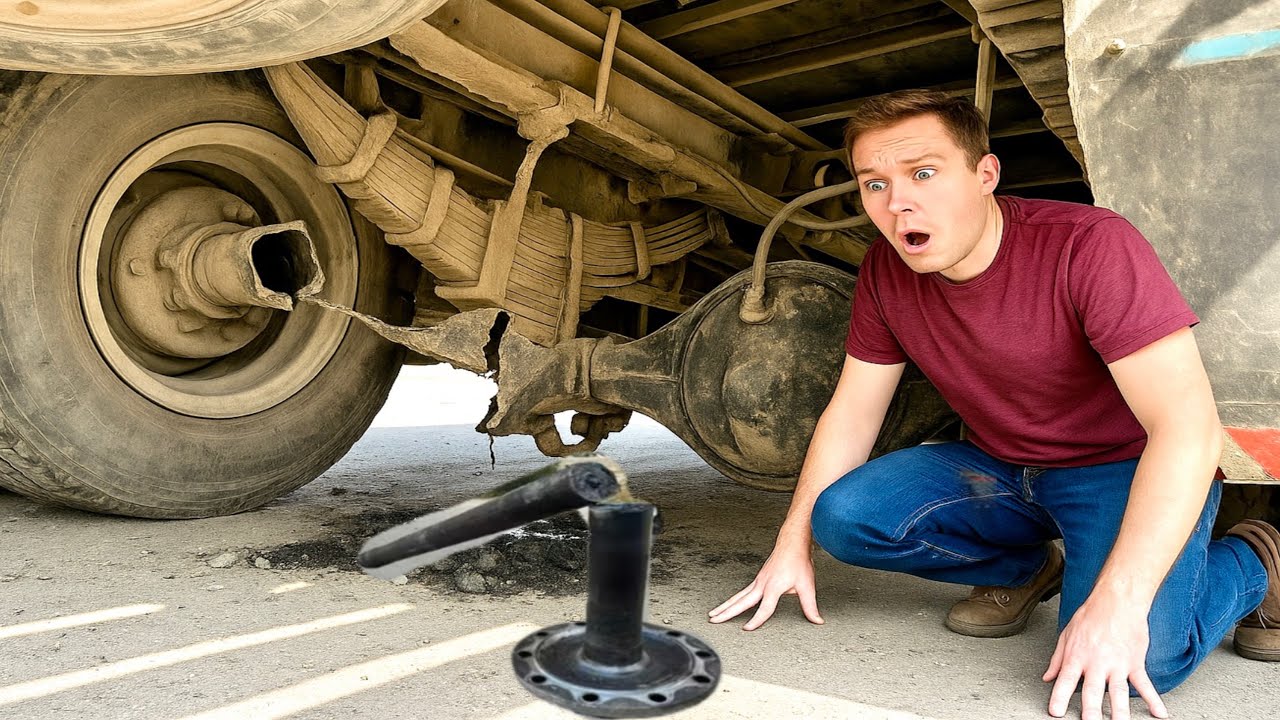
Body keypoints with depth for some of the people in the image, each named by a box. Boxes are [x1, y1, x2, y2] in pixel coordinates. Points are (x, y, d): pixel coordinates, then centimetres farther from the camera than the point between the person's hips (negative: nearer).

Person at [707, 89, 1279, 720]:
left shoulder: (1090, 247, -26)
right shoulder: (886, 271, -8)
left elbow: (1189, 426, -30)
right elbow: (851, 412, -1)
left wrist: (1118, 603, -37)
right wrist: (793, 545, -6)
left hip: (1126, 470, -4)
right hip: (997, 470, 5)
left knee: (1137, 660, -29)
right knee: (842, 516, -18)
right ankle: (1021, 568, 8)